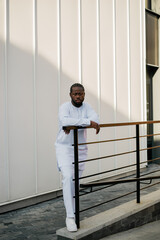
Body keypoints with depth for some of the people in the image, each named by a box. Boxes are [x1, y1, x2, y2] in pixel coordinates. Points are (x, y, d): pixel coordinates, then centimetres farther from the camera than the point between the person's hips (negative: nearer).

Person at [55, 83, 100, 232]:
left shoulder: (86, 107, 5)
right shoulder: (65, 107, -11)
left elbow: (95, 119, -14)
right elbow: (65, 121, -33)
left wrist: (75, 125, -27)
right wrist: (88, 122, -36)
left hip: (80, 149, 5)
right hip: (64, 147, -5)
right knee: (68, 178, -19)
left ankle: (73, 211, 27)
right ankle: (70, 217, -17)